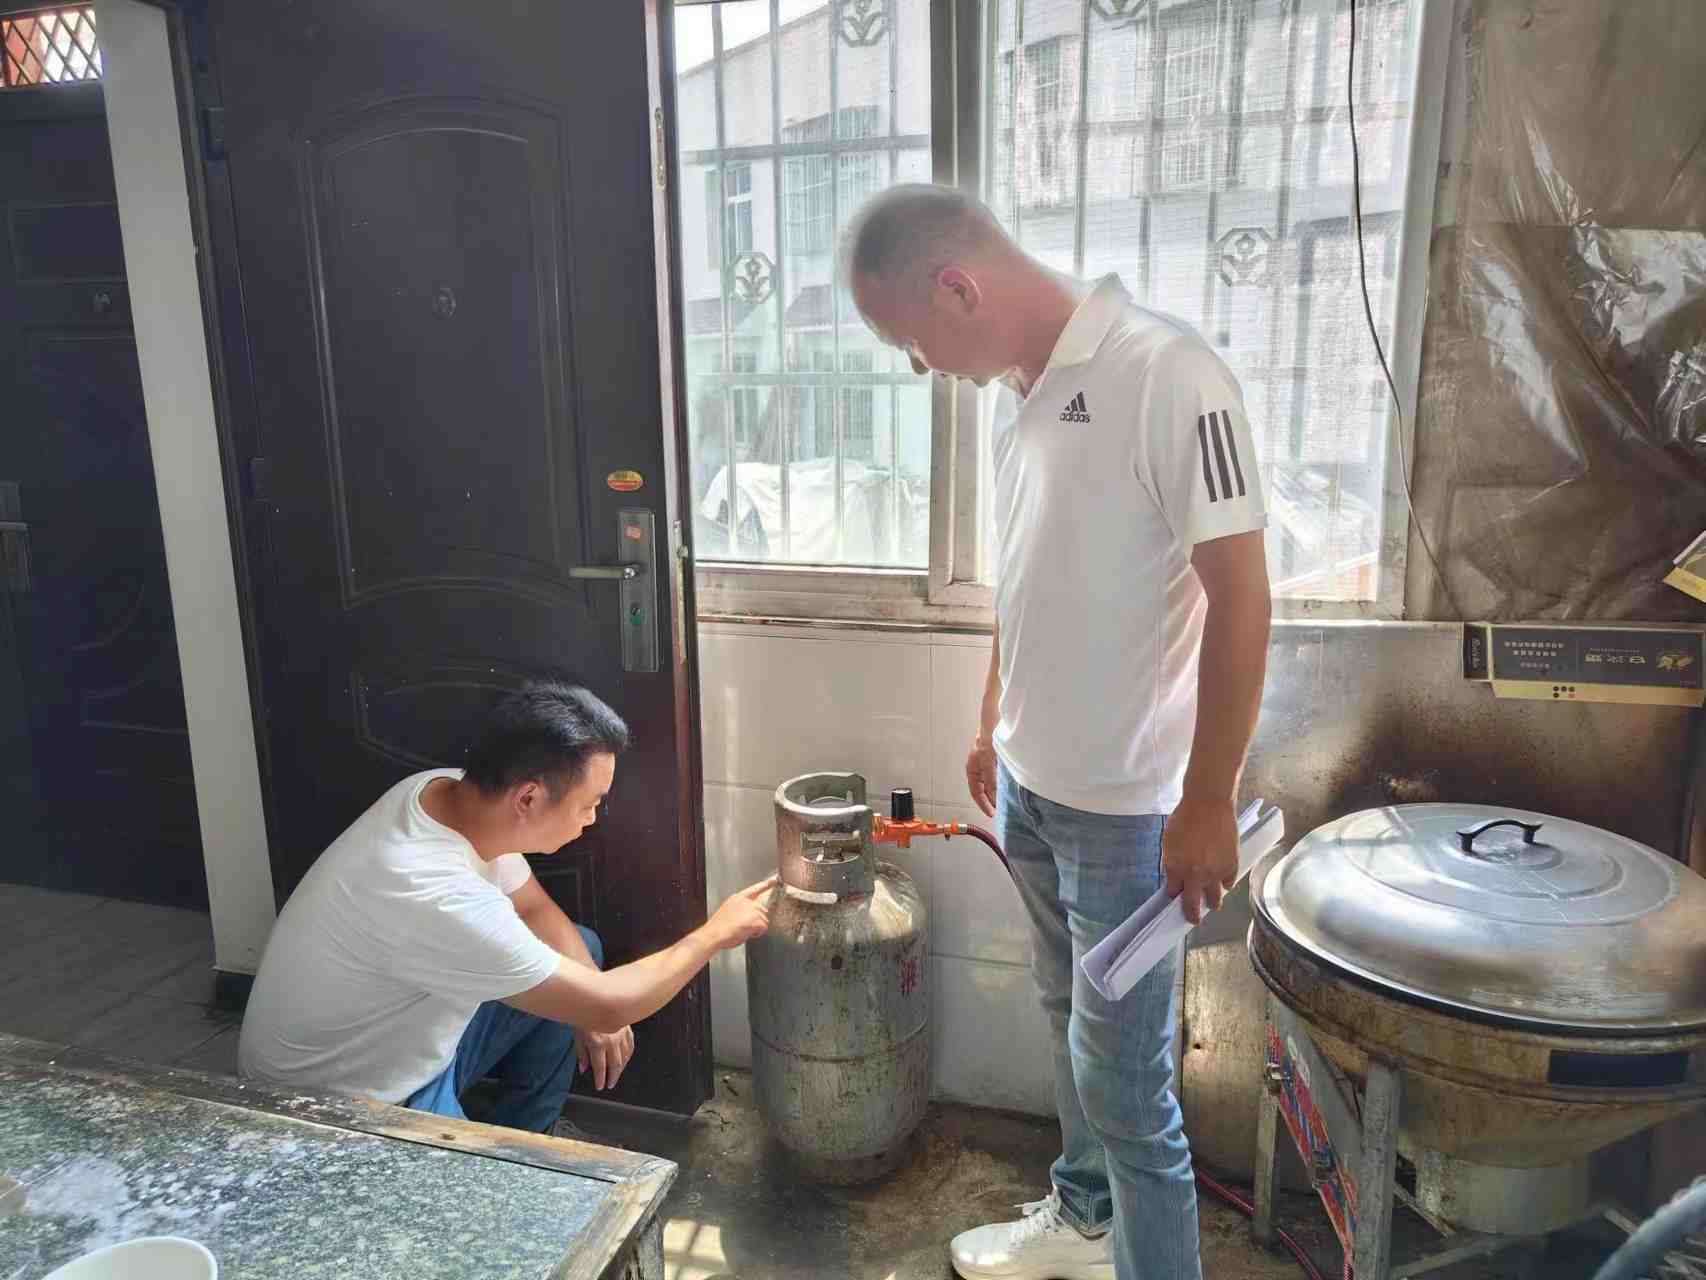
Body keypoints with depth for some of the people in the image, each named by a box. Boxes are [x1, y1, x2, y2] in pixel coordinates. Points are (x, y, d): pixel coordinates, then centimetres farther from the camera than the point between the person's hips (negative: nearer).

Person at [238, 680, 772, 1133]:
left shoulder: (447, 790, -13)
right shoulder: (433, 895, -37)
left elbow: (534, 907, 5)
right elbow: (607, 1007, -27)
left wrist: (596, 1007, -10)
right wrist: (715, 934, -13)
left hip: (414, 1040, 8)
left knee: (579, 952, 9)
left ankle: (524, 1135, 22)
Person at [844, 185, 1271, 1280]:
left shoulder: (1169, 377, -20)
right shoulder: (1020, 389, 7)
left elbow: (1240, 593, -20)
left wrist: (1208, 800, -18)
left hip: (1126, 808, -8)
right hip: (1030, 783, 8)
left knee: (1123, 1080, 2)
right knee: (1074, 1024, 24)